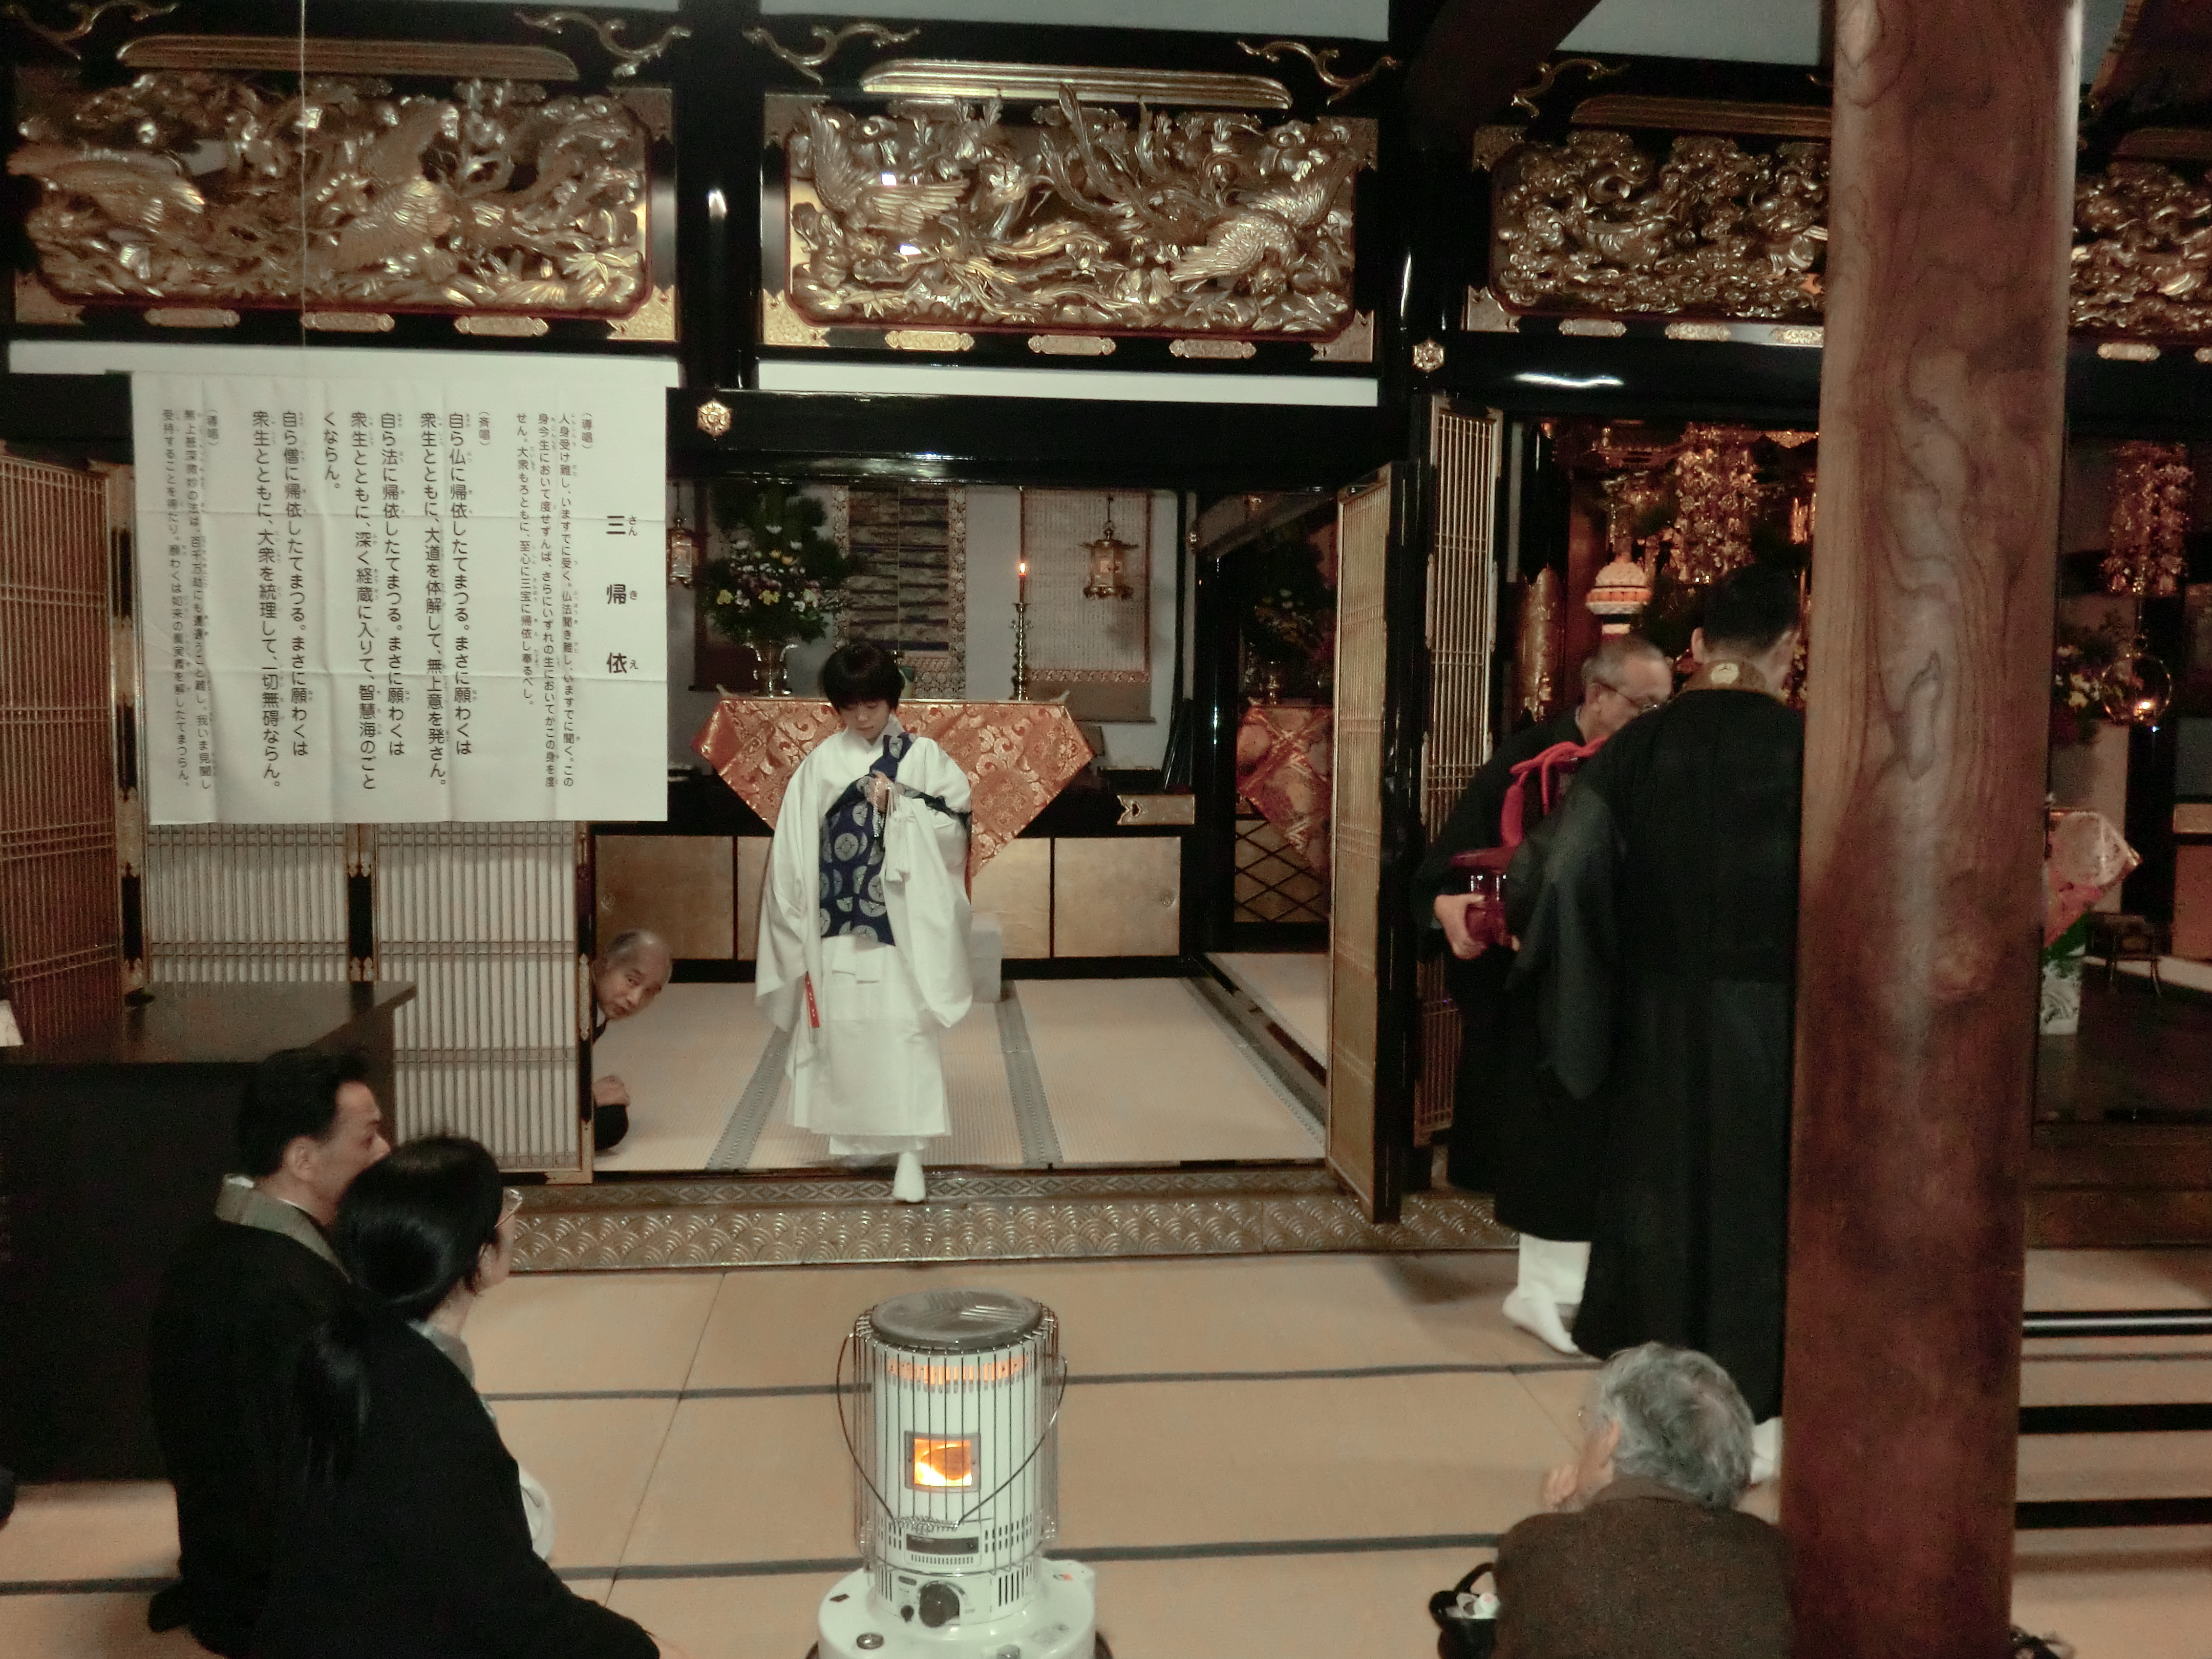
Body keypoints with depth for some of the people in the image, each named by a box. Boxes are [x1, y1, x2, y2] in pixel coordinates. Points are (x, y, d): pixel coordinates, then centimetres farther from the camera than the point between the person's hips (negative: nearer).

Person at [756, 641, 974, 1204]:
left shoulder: (923, 756, 3)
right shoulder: (822, 762, 6)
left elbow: (956, 823, -3)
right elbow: (795, 842, 5)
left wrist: (899, 803, -13)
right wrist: (800, 919, 0)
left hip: (903, 920, -2)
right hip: (840, 922, 2)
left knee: (906, 1029, -8)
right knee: (845, 1024, 7)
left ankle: (908, 1151, -6)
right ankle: (856, 1130, 26)